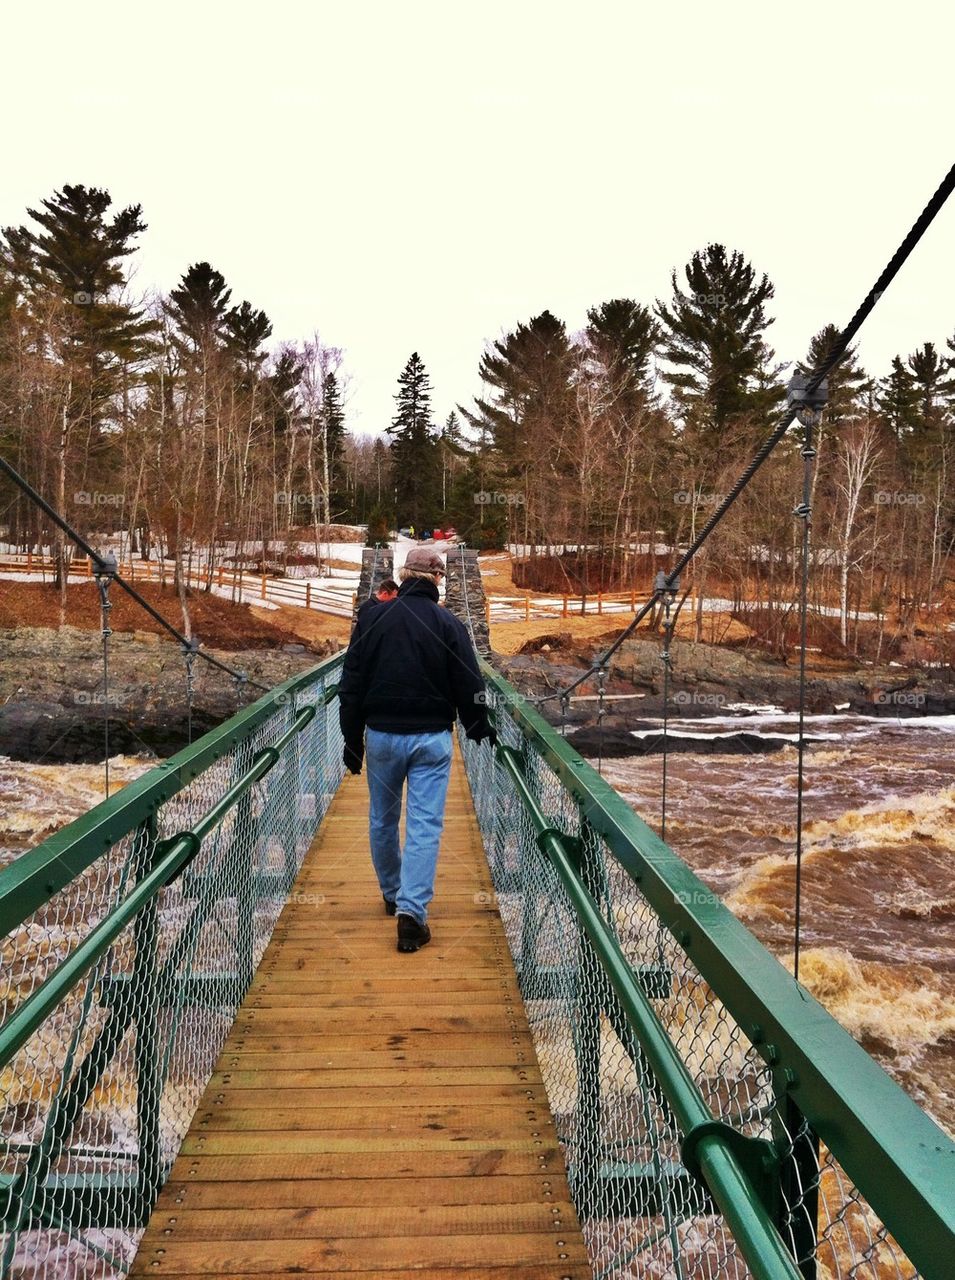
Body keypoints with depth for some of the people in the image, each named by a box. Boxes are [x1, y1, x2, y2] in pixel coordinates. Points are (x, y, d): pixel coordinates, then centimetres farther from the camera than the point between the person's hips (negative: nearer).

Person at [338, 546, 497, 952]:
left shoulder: (372, 618, -1)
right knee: (425, 825, 0)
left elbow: (351, 686, 0)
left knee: (383, 820, 18)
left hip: (381, 735, 2)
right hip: (432, 738, -2)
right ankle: (411, 910, -8)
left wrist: (352, 740, 7)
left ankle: (392, 895, 34)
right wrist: (478, 729, 15)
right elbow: (469, 687, -2)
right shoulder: (449, 625, -5)